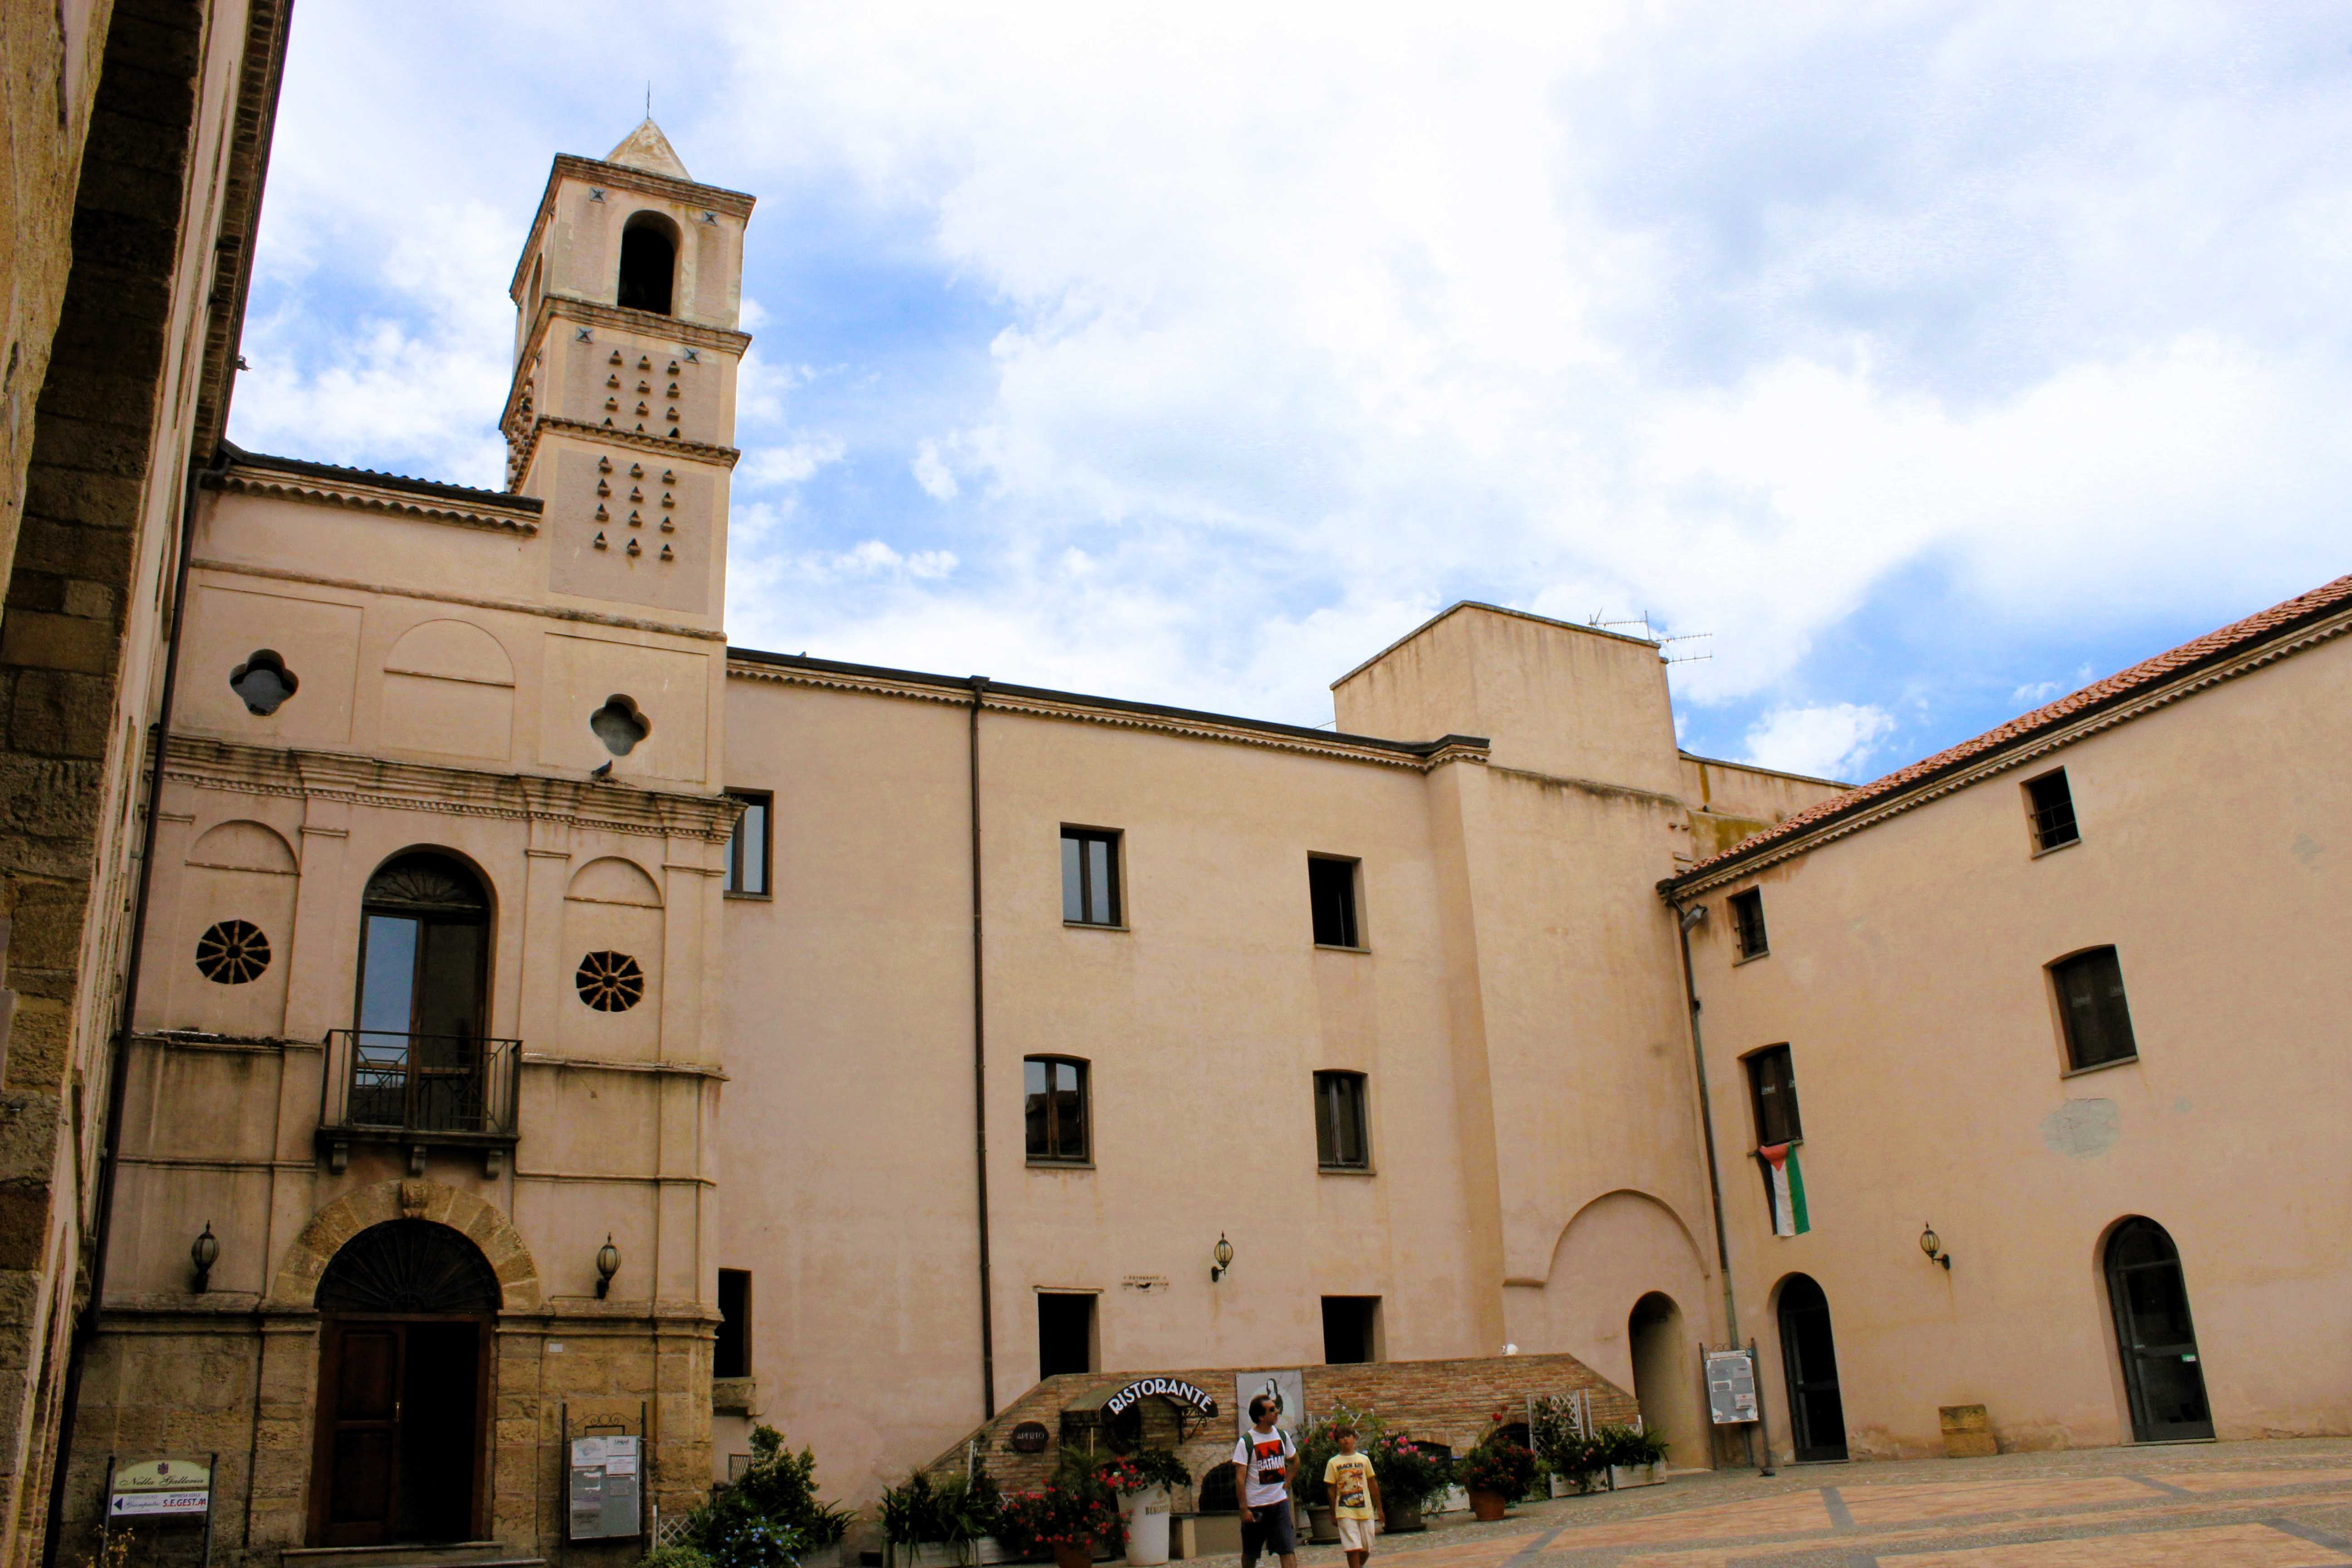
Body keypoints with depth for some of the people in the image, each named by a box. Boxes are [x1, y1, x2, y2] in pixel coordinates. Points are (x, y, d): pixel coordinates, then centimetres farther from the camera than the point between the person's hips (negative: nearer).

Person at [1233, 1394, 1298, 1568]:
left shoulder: (1282, 1436, 4)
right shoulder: (1245, 1442, -12)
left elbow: (1295, 1460, 22)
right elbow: (1240, 1478, -13)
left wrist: (1287, 1482, 8)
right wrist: (1244, 1509, -16)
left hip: (1280, 1502, 3)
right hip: (1255, 1505, -3)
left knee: (1288, 1550, -8)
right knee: (1250, 1554, 11)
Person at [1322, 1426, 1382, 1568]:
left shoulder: (1364, 1459, 7)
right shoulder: (1333, 1463, 0)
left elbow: (1373, 1484, 12)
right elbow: (1331, 1489, 2)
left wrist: (1379, 1508, 12)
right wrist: (1333, 1513, 0)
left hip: (1366, 1510, 3)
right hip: (1345, 1512, -3)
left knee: (1367, 1548, 7)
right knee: (1353, 1548, -11)